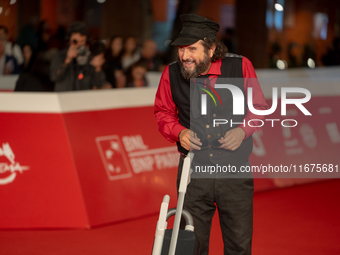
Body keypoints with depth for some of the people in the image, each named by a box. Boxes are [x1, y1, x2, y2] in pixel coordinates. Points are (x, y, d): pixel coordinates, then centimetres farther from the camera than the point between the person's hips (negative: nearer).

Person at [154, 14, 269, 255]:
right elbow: (163, 112, 12)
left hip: (235, 172, -1)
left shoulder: (240, 67, -9)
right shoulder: (172, 74, -5)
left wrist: (243, 130, -14)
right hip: (193, 172, 1)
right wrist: (179, 132, -8)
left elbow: (259, 108, 4)